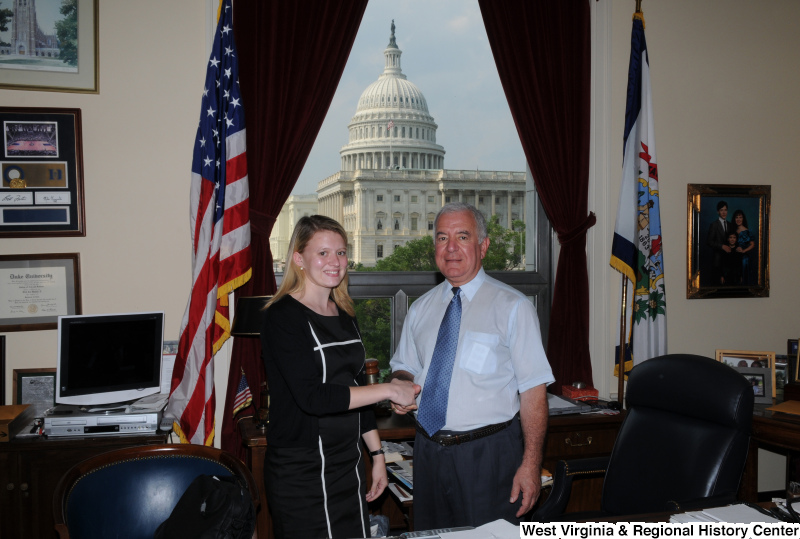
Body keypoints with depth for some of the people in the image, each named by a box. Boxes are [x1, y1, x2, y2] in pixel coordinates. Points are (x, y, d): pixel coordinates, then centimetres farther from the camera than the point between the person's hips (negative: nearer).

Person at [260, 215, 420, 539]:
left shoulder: (345, 317, 10)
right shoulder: (283, 317, -13)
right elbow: (311, 397, -22)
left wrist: (377, 454, 15)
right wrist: (389, 390, -19)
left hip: (348, 464, 7)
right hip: (301, 473, -6)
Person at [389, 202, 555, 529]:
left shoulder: (512, 307, -8)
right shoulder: (421, 309, 8)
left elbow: (533, 390, -11)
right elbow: (404, 367, 19)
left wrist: (531, 463, -17)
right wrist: (401, 386, -5)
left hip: (488, 453, -5)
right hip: (428, 450, 5)